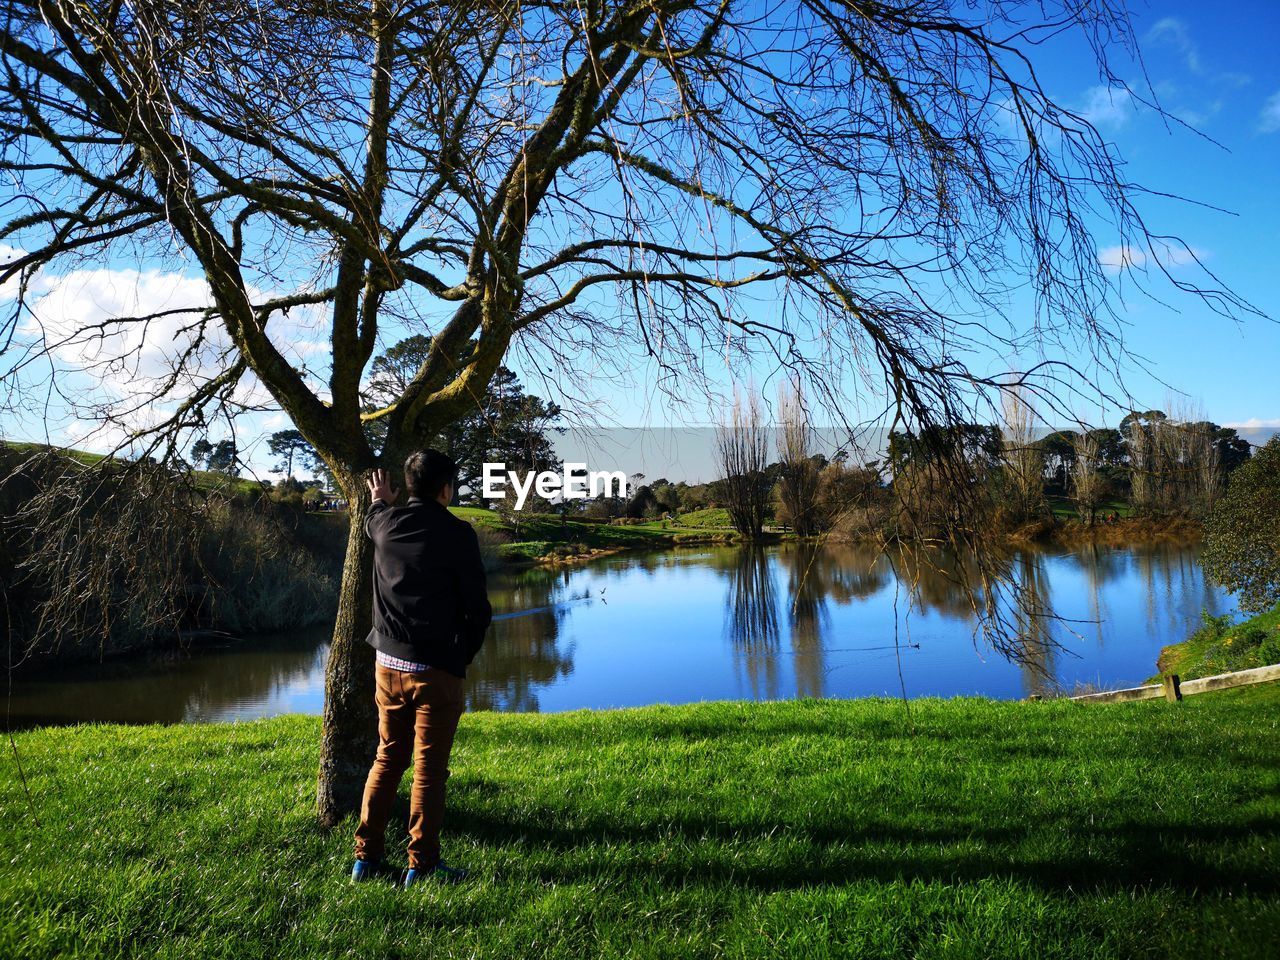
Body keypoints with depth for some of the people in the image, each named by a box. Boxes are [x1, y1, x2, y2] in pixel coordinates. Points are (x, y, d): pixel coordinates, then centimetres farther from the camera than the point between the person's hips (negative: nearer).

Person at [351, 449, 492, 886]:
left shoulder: (386, 523, 3)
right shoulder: (456, 534, -12)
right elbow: (477, 608, -9)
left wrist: (380, 503, 52)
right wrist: (464, 654, 7)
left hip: (387, 662, 6)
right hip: (436, 669, -5)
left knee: (387, 758, 18)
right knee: (429, 768, 4)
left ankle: (367, 856, 23)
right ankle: (422, 864, 12)